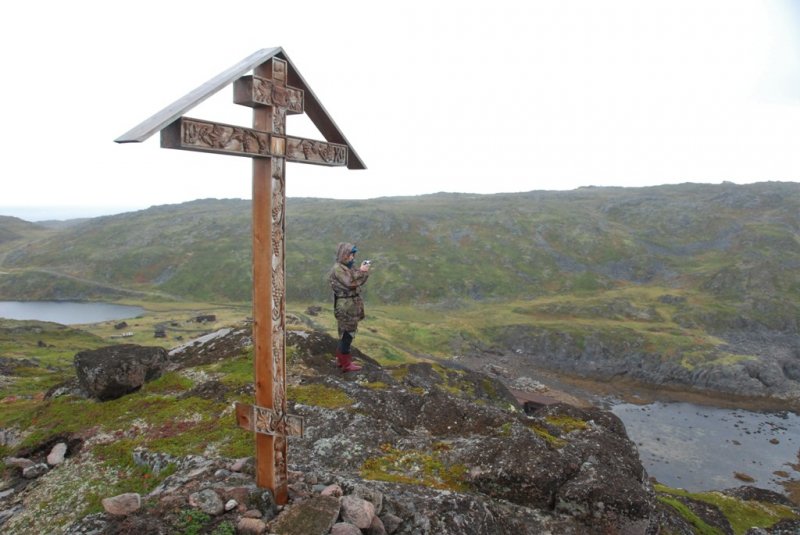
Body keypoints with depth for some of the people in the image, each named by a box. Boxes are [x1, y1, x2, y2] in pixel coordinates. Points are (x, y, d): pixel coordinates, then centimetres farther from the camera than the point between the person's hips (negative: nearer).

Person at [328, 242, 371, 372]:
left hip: (351, 305, 10)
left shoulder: (347, 267, 13)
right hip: (346, 306, -10)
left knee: (346, 332, 17)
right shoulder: (338, 268, -17)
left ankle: (340, 359, 28)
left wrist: (363, 271, 2)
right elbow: (350, 283, -27)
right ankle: (346, 364, 3)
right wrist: (361, 271, -19)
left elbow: (359, 282, 17)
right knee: (347, 333, -4)